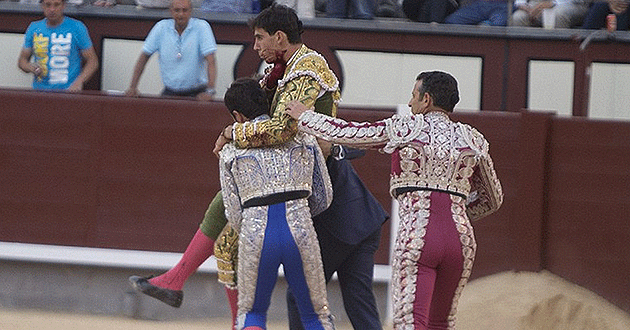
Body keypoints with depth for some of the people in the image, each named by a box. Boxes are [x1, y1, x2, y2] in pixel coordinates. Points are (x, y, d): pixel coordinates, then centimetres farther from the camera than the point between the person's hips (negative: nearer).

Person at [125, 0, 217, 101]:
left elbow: (210, 61, -12)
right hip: (170, 92, 2)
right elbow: (144, 57, 7)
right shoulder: (161, 27, 2)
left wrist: (210, 91, -24)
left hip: (196, 93, -2)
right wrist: (132, 87, 0)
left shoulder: (202, 27, -6)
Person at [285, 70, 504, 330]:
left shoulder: (405, 129, 3)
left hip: (417, 239, -4)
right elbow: (493, 199, 24)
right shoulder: (472, 140, 13)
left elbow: (342, 133, 9)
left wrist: (304, 116, 26)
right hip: (460, 240, 4)